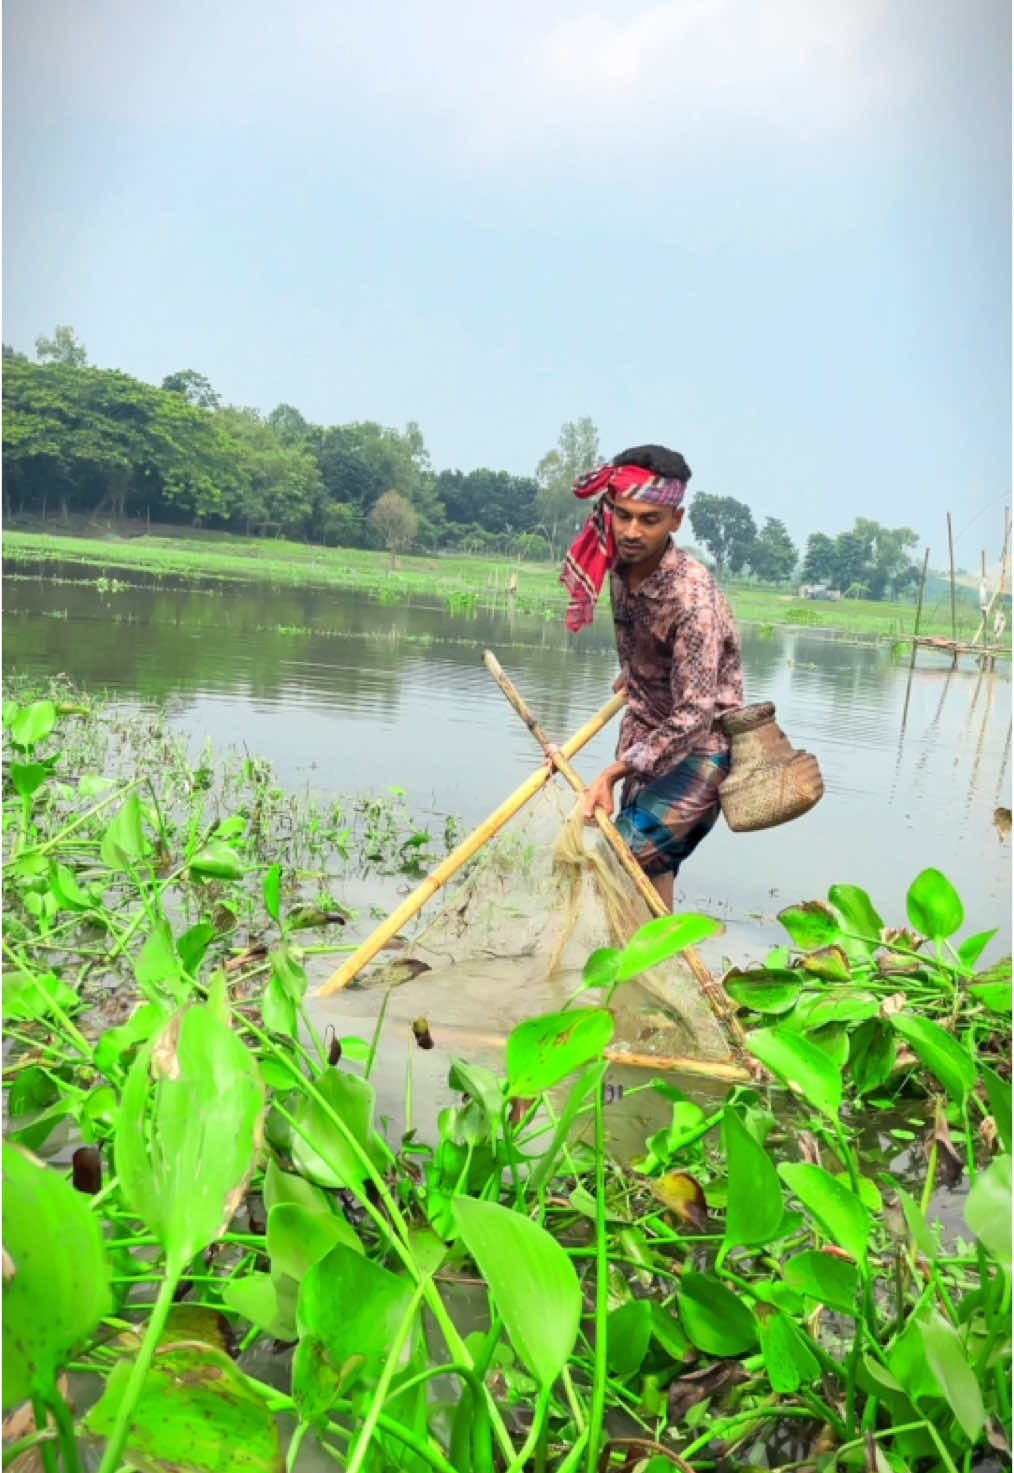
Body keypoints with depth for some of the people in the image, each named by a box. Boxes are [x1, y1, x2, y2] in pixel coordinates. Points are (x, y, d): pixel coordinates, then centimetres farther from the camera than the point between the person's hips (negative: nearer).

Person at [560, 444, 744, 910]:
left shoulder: (692, 596, -31)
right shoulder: (620, 565, -9)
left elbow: (694, 715, -33)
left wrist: (614, 772, -37)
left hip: (698, 744, -7)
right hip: (645, 731, 7)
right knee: (648, 863, 15)